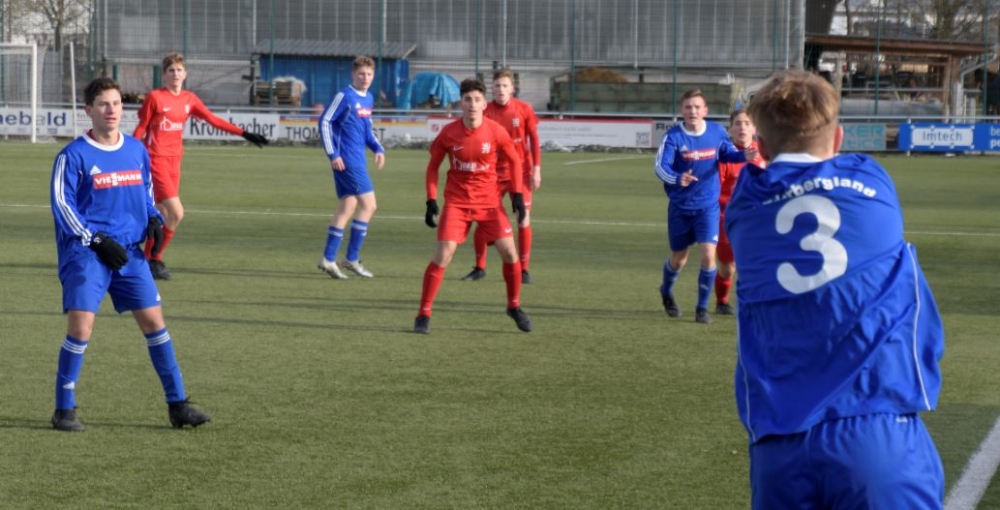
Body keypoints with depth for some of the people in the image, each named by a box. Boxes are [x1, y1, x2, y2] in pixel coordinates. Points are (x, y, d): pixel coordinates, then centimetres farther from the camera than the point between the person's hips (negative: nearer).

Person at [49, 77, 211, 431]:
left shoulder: (137, 150, 10)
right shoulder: (73, 156, -6)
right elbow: (62, 205, -8)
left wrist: (154, 220, 3)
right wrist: (96, 241, -16)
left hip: (129, 252, 5)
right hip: (85, 255, -5)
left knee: (154, 321, 2)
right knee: (80, 326, -13)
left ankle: (177, 405, 9)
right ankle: (64, 409, 2)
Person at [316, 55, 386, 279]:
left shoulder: (369, 99, 13)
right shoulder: (345, 96, -11)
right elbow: (324, 121, -11)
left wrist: (378, 148, 9)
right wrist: (333, 154, -15)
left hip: (358, 160, 8)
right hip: (346, 160, -8)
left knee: (347, 206, 10)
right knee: (368, 204, -8)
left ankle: (328, 259, 14)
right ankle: (352, 258, -1)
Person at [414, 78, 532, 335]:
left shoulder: (496, 132, -9)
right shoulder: (448, 133, -8)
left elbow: (515, 160, 6)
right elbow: (433, 165, 4)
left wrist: (517, 194, -1)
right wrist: (431, 200, -3)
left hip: (489, 200, 1)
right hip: (456, 201, -1)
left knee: (509, 252, -6)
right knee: (443, 254, -12)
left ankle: (514, 306, 17)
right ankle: (423, 314, -2)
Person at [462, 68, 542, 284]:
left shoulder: (524, 109, -4)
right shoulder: (486, 112, -6)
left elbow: (534, 139, 1)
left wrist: (536, 169, -2)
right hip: (494, 173, 0)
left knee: (524, 220, -1)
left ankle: (524, 270, 9)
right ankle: (480, 268, 15)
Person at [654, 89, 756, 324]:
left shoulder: (717, 132, -5)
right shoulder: (673, 136, -13)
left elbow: (728, 154, 13)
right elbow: (660, 166, -22)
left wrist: (744, 156, -9)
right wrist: (677, 179, -42)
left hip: (708, 207, 1)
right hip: (680, 207, -1)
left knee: (708, 255, -13)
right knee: (679, 259, 13)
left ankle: (702, 307, 4)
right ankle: (666, 292, 46)